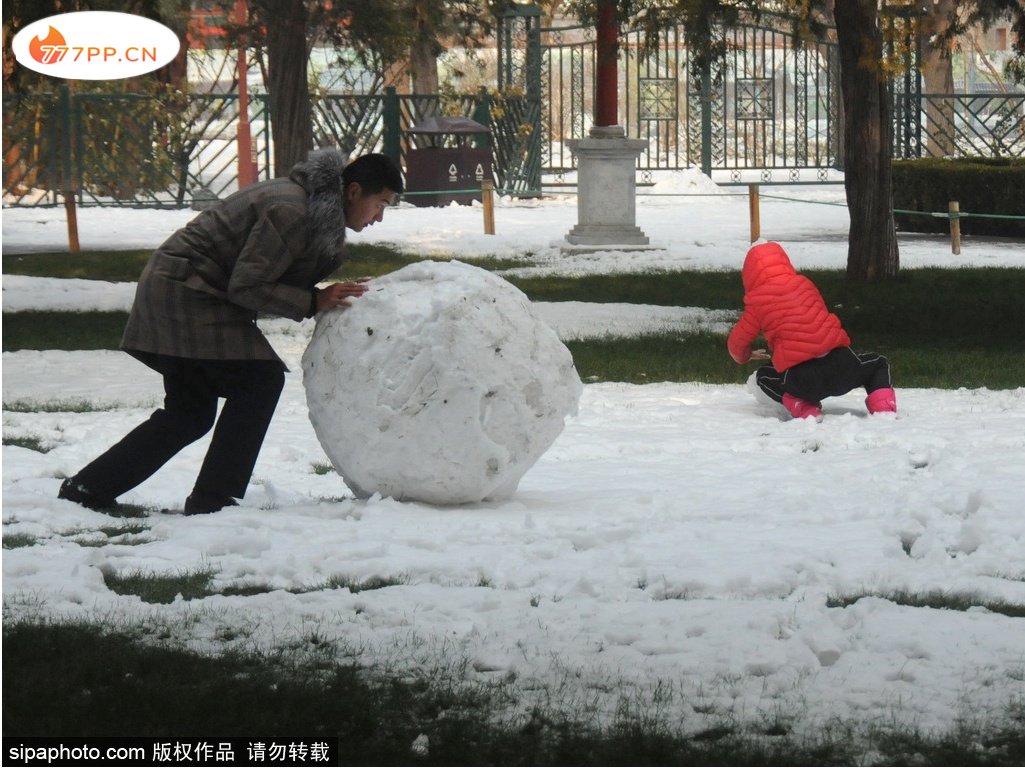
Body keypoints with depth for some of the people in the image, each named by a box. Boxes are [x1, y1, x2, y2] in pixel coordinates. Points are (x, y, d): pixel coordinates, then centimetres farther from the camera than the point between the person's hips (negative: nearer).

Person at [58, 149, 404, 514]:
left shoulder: (313, 205, 10)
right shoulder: (291, 211, -22)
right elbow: (246, 287, -23)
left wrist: (332, 296, -5)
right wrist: (314, 302, -23)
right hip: (186, 294, -11)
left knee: (188, 414, 13)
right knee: (259, 379, -14)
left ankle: (86, 488, 18)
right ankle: (212, 500, -11)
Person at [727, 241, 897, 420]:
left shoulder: (757, 304, 9)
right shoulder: (805, 285, 20)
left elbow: (737, 341, 17)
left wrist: (744, 356, 43)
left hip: (801, 379, -2)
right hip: (842, 365, 2)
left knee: (763, 377, 30)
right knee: (878, 365, 31)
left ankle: (804, 408, 5)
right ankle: (883, 407, 2)